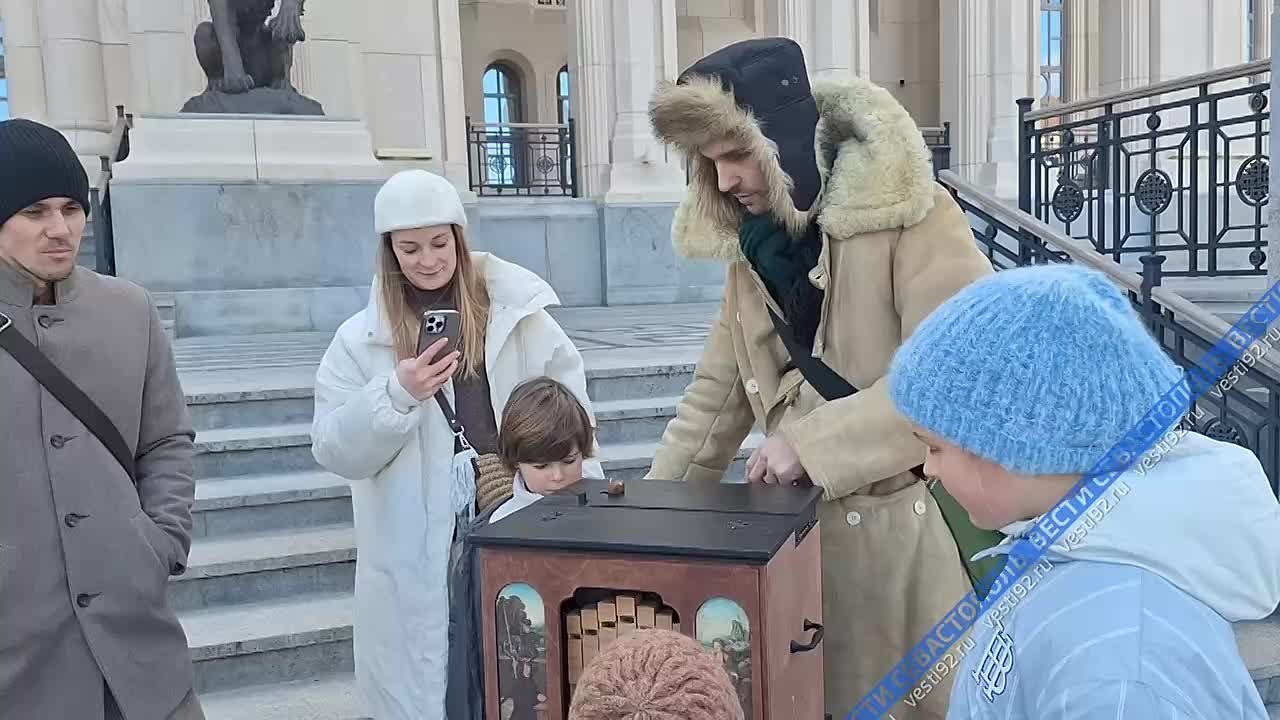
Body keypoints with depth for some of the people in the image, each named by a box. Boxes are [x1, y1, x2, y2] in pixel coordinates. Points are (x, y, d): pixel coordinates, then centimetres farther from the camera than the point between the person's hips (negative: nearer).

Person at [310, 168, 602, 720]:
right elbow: (335, 452, -2)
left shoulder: (513, 308, 0)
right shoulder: (360, 338, 0)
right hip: (419, 547, 0)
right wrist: (395, 395, -16)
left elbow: (567, 393, 8)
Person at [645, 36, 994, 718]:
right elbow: (716, 395, 10)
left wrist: (809, 441, -22)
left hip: (919, 529, -5)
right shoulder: (753, 243, 6)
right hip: (807, 530, 6)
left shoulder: (911, 215, -14)